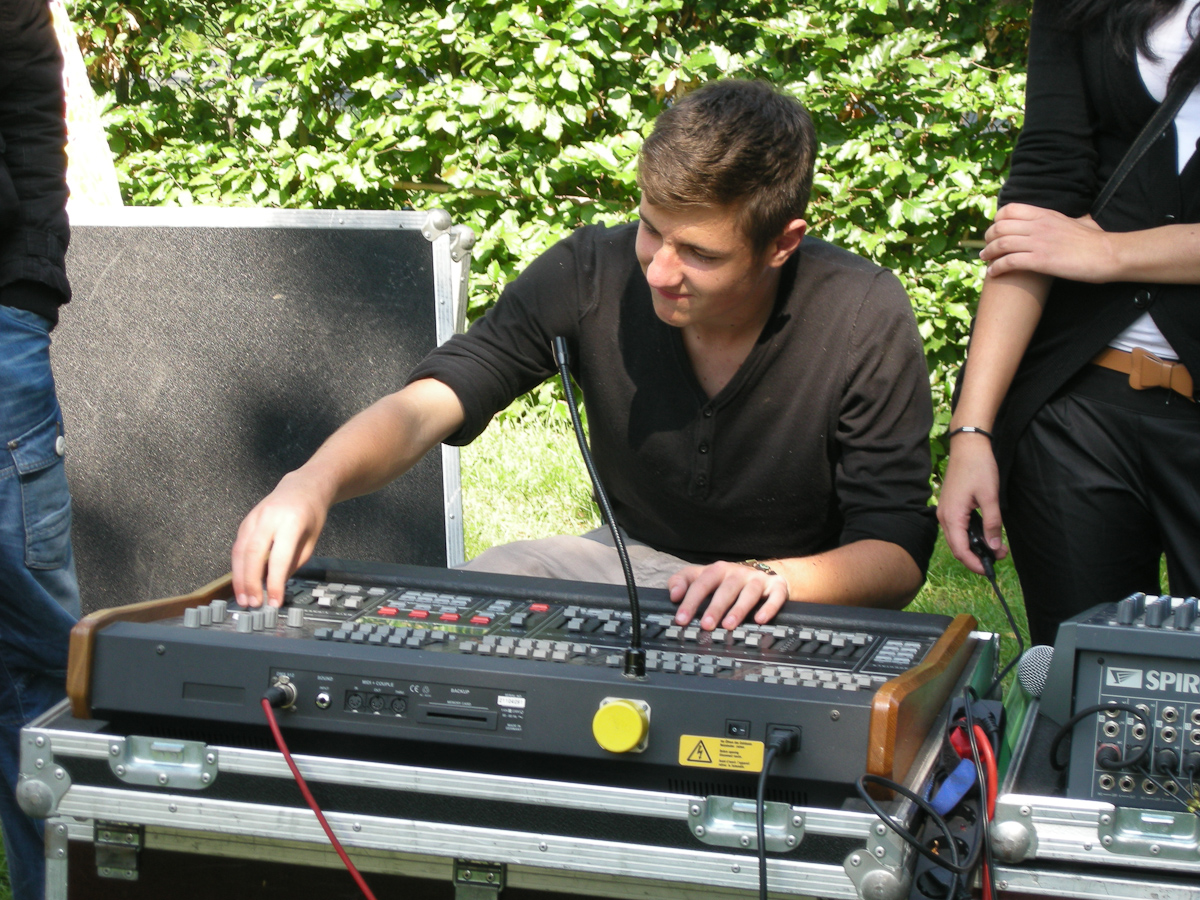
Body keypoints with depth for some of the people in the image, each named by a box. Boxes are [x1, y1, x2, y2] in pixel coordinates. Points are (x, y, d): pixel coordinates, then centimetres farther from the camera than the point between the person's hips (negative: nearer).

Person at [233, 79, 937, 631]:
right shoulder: (592, 275, -14)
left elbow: (898, 555, -17)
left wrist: (773, 578, -38)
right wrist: (313, 484, -39)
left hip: (812, 595, -3)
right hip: (630, 558, 4)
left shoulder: (866, 320, -20)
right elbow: (423, 407, -17)